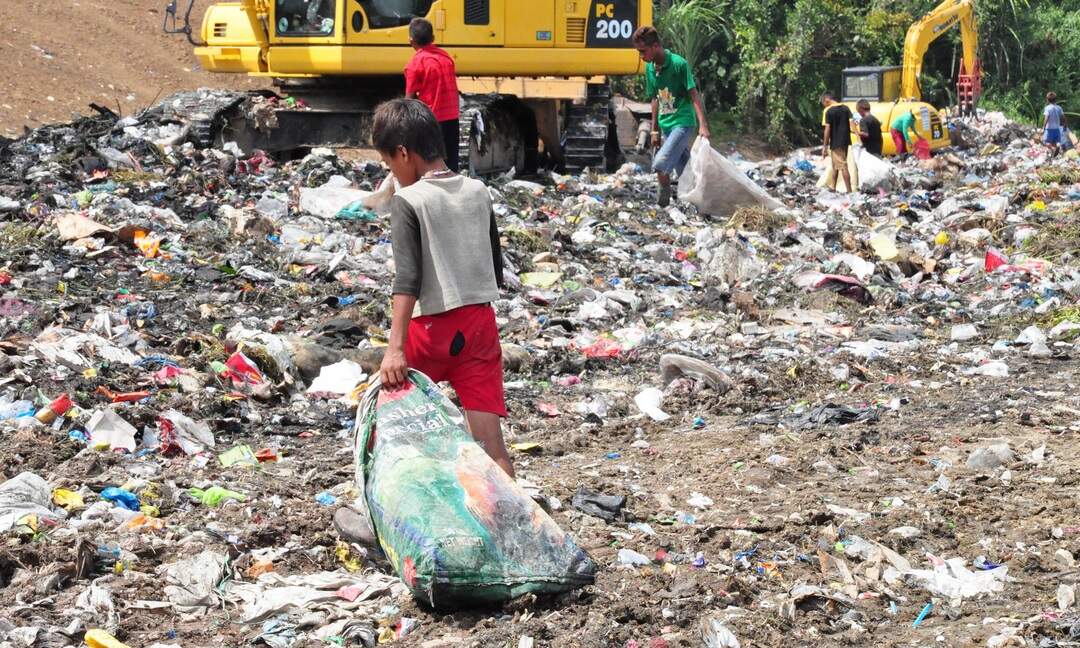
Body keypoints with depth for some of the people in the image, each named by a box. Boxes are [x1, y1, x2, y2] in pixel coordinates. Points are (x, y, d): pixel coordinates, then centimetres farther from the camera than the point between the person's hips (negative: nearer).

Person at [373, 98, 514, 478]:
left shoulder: (408, 201, -10)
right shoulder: (478, 192, 6)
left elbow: (407, 279, -20)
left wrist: (395, 348, -24)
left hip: (431, 329, -4)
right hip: (480, 324, 4)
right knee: (490, 440, -1)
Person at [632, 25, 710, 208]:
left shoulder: (679, 64, -15)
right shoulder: (650, 68, 6)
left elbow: (694, 95, -14)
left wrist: (703, 126, -21)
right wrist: (654, 130, 16)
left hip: (682, 122, -7)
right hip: (666, 125, 7)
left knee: (660, 163, -22)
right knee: (684, 173, 12)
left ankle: (665, 196, -3)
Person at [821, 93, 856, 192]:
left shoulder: (828, 111, -10)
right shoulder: (845, 108, 7)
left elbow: (827, 129, -13)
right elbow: (852, 123, -1)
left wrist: (825, 146, -10)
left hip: (835, 143, -6)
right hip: (846, 141, 6)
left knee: (843, 167, -4)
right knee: (835, 166, 17)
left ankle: (849, 191, -7)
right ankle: (832, 188, 25)